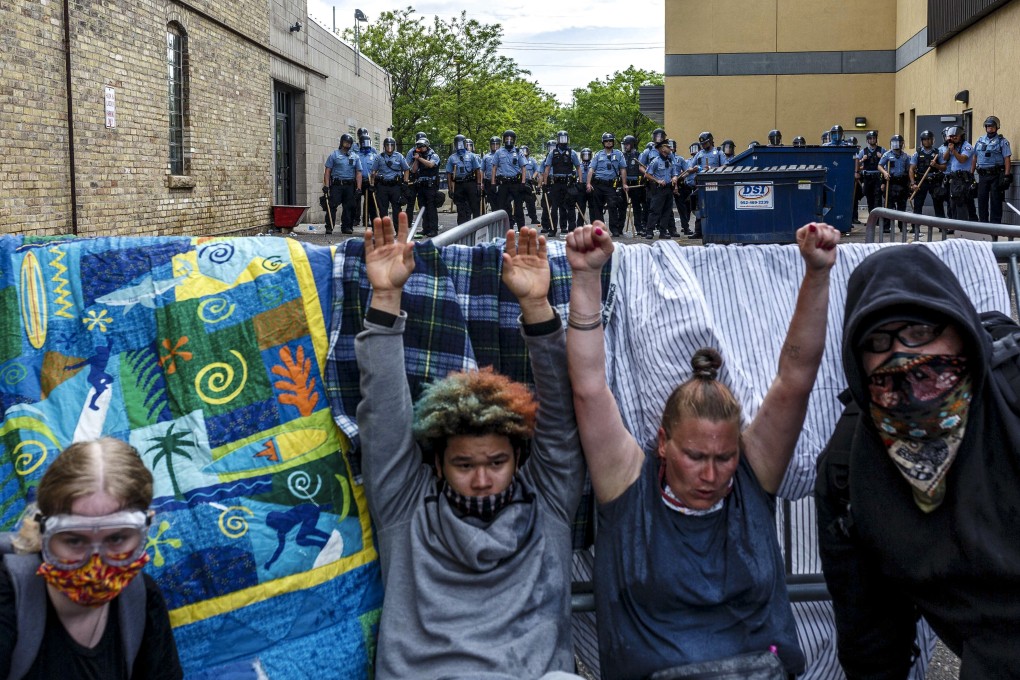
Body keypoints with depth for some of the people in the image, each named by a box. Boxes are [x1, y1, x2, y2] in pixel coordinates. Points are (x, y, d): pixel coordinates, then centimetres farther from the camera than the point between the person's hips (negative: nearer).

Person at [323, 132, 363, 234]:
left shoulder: (355, 157, 14)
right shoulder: (334, 155, 6)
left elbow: (358, 173, 10)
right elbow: (327, 171, 1)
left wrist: (358, 188, 0)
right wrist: (326, 185, -8)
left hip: (350, 185, 3)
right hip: (336, 185, -3)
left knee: (349, 207, 4)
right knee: (332, 206, -8)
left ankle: (347, 227, 14)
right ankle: (329, 228, -7)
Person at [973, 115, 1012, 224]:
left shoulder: (1002, 142, -1)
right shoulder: (980, 141, 14)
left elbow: (1007, 159, -6)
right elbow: (975, 158, 18)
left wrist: (1007, 176, -15)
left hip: (996, 175, -5)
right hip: (982, 175, 5)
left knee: (995, 200, -3)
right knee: (981, 199, 7)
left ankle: (995, 222, 1)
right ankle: (983, 222, 15)